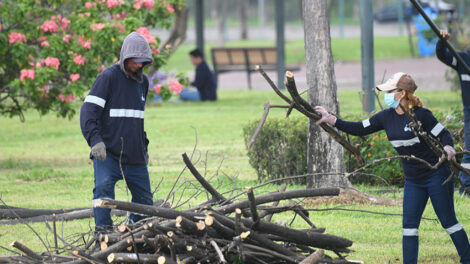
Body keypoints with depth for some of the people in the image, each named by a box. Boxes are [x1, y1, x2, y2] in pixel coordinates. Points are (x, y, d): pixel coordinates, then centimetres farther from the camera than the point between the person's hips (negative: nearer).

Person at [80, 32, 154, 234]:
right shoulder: (108, 77, -7)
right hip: (108, 153, -7)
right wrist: (95, 140, -27)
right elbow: (88, 111, -14)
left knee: (145, 201, 8)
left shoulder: (143, 81, 16)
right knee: (103, 188, -24)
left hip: (135, 156, 7)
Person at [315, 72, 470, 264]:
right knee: (409, 224, 1)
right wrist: (331, 119, 0)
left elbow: (444, 135, -11)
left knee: (448, 221, -1)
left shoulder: (420, 115, -16)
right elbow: (359, 129, 6)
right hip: (413, 180, 7)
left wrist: (447, 148, -34)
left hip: (436, 175, -6)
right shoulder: (386, 117, 2)